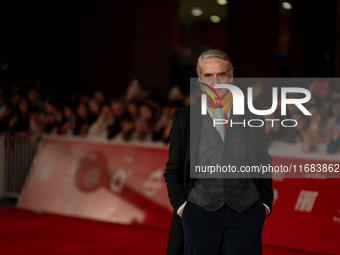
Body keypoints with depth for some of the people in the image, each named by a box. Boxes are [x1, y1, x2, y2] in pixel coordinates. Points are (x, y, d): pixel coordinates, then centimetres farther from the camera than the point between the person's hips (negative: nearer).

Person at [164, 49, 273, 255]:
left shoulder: (251, 113, 7)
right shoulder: (184, 118, 6)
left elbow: (264, 161, 12)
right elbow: (173, 170, 8)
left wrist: (265, 202, 5)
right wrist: (181, 205, -3)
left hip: (247, 212, 1)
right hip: (200, 212, 0)